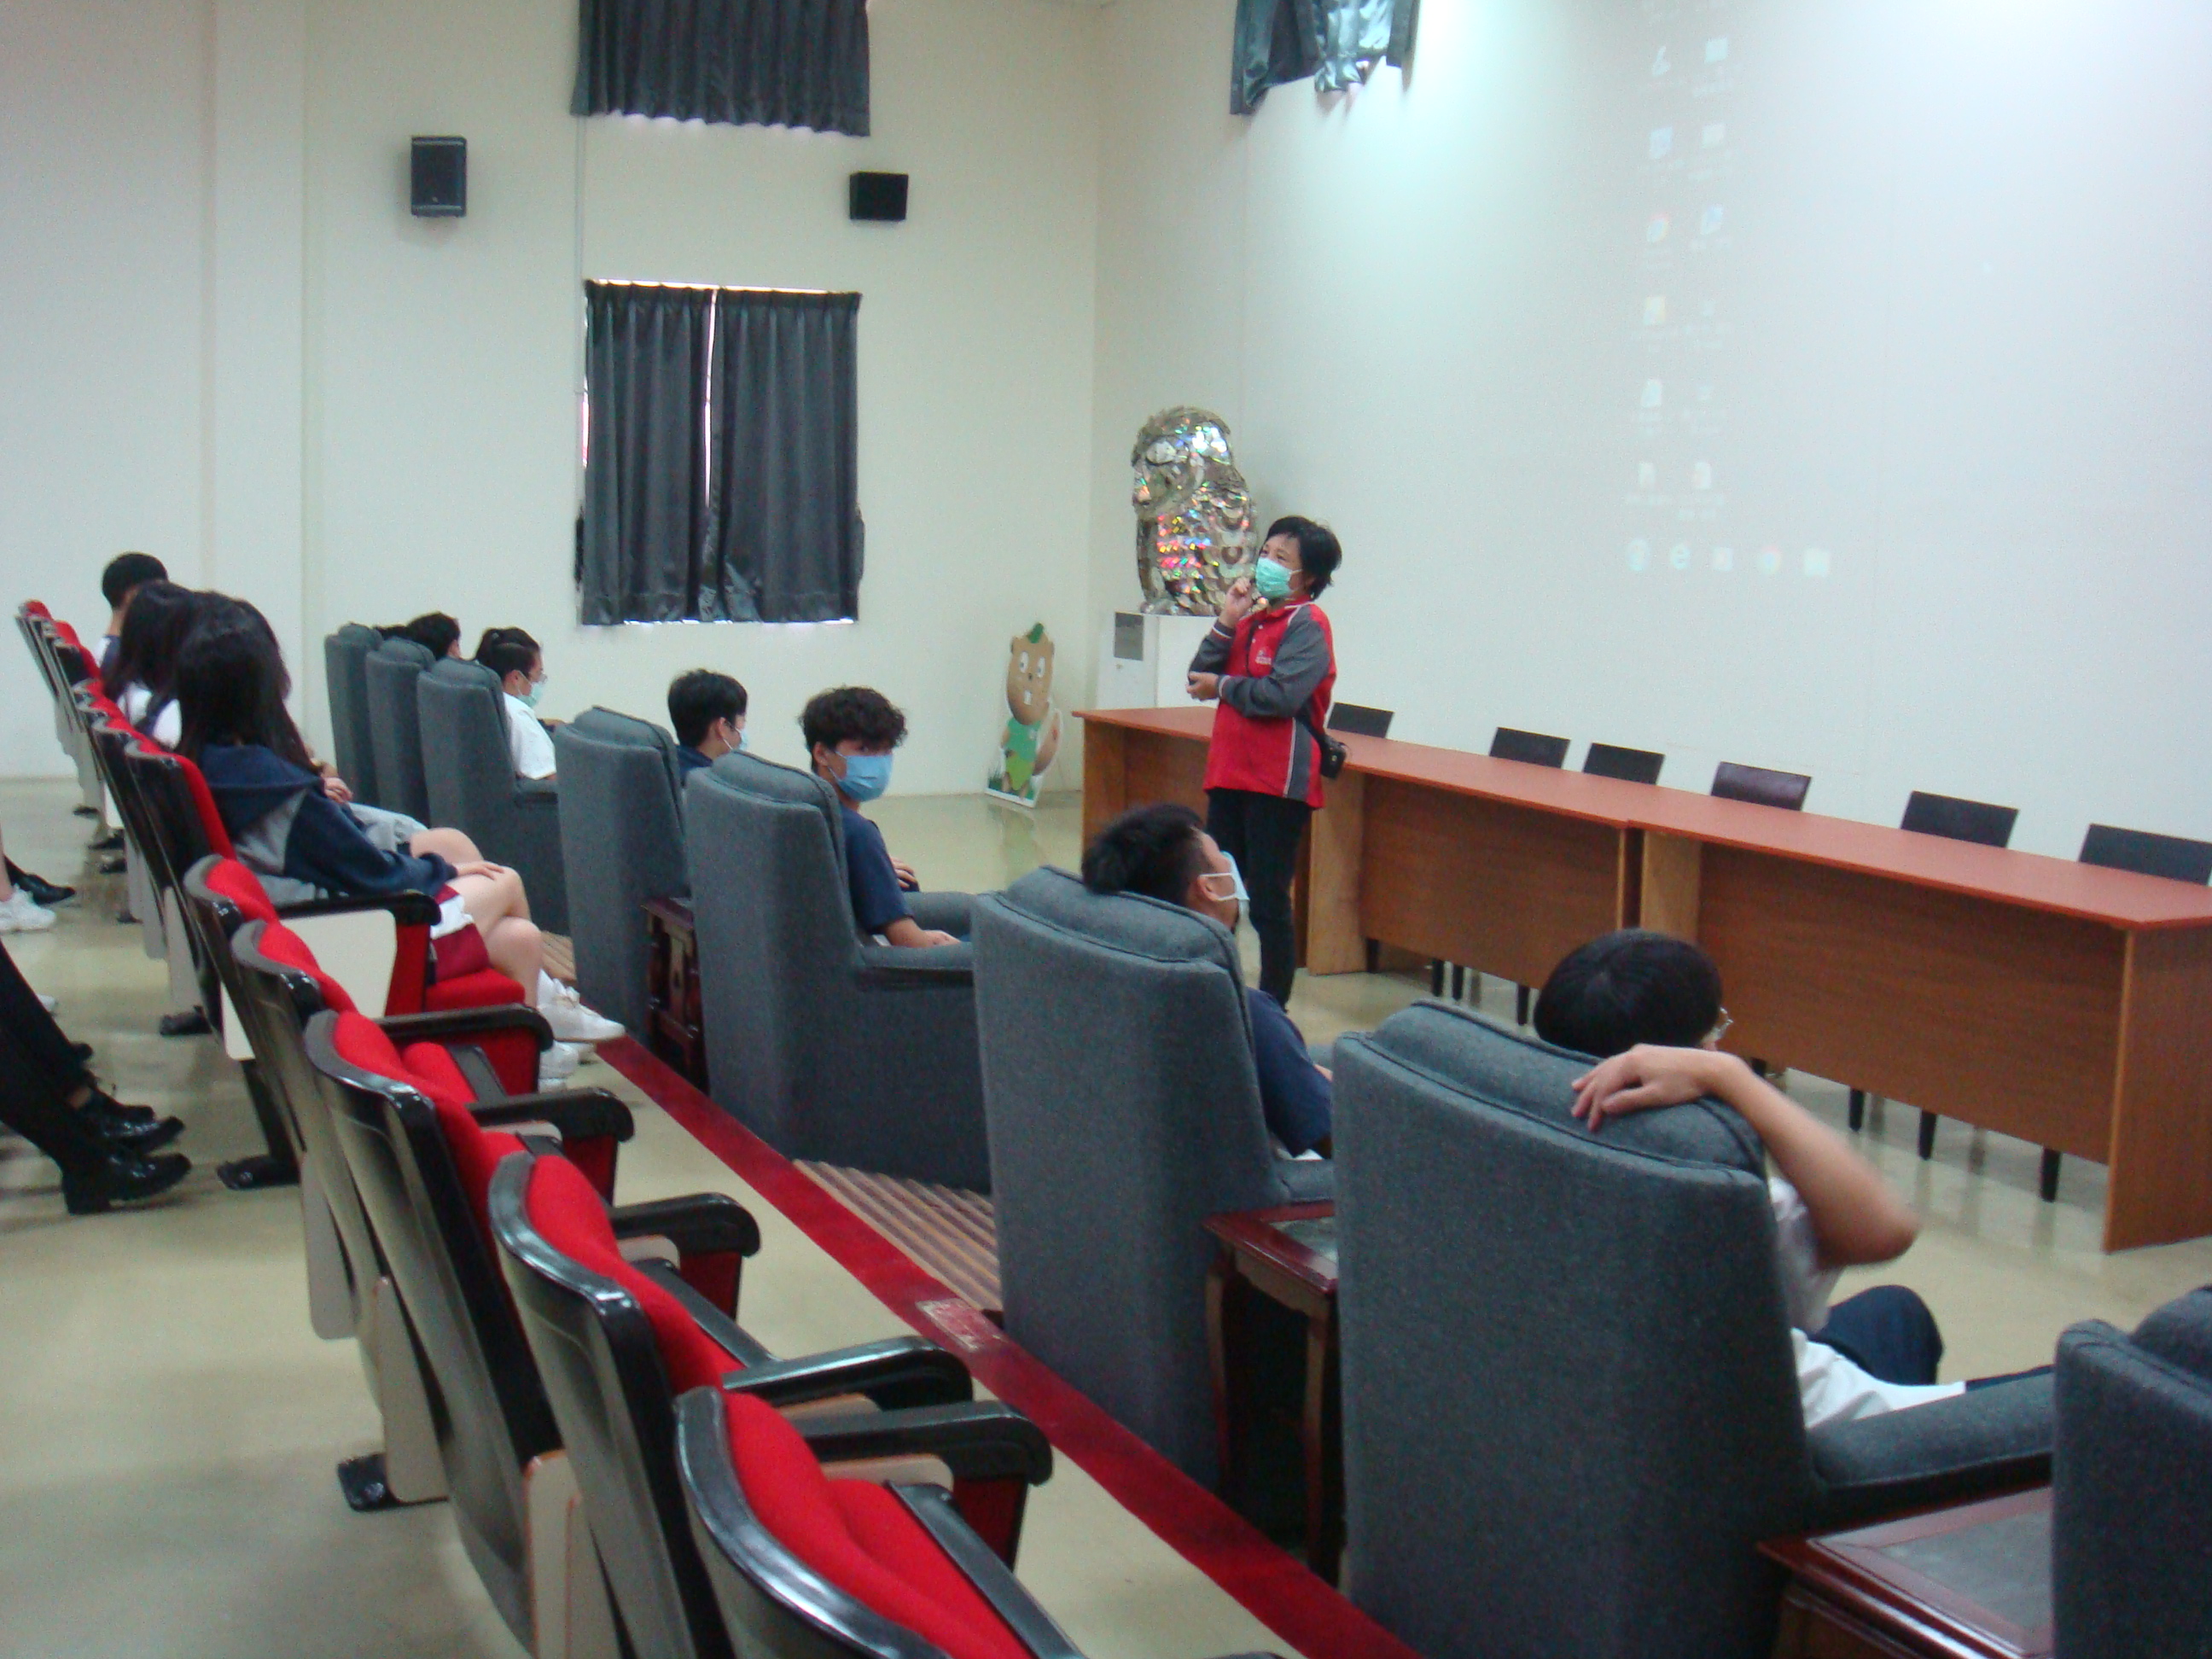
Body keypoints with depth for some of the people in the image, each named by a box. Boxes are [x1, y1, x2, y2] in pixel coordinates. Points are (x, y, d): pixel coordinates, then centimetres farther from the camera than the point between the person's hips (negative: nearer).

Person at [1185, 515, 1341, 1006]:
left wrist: (1222, 687, -7)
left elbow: (1281, 695, -22)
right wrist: (1227, 621, -3)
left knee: (1267, 901, -3)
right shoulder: (1251, 619, 14)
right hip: (1230, 773, 8)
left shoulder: (1306, 625, -9)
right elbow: (1200, 678, 9)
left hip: (1278, 782, -8)